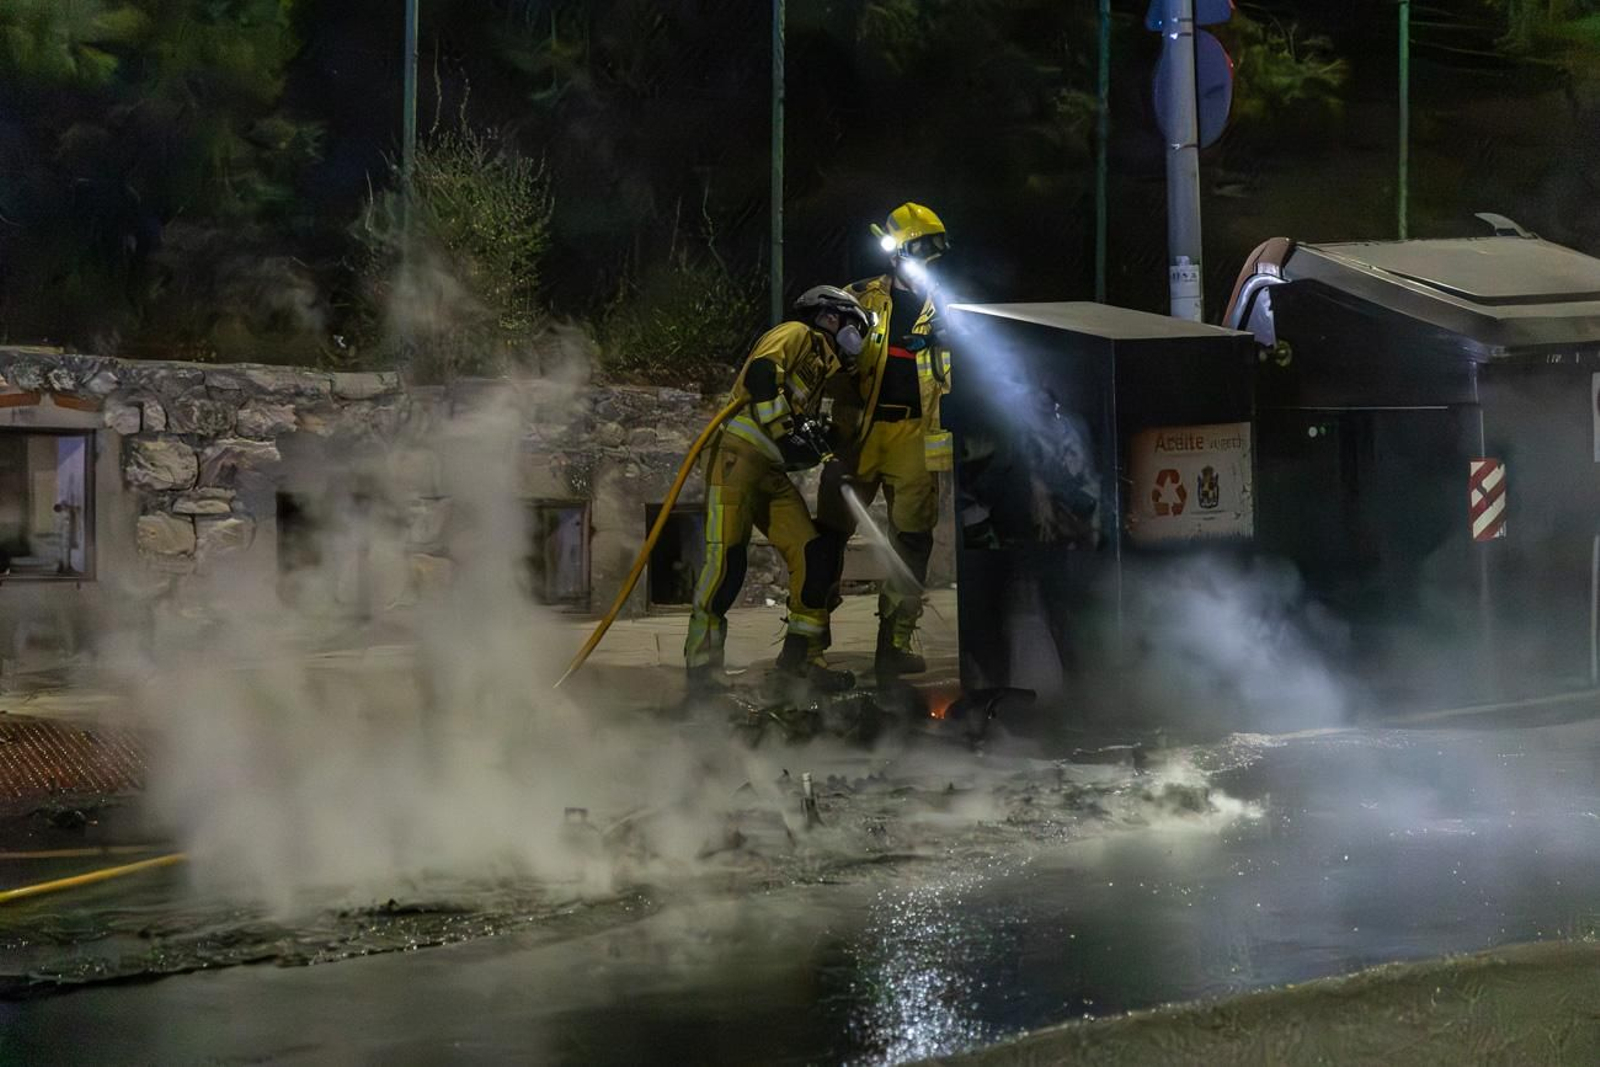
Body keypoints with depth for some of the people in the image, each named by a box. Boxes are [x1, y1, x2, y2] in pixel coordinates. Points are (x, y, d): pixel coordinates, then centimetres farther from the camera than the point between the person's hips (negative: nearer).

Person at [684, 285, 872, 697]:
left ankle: (800, 657, 7)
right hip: (738, 457, -9)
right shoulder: (796, 335, 3)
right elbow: (761, 373, -17)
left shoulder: (819, 368, 30)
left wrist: (816, 441, 8)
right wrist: (786, 432, -21)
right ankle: (701, 666, -13)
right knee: (726, 560, -15)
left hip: (772, 473, 9)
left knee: (814, 559, -1)